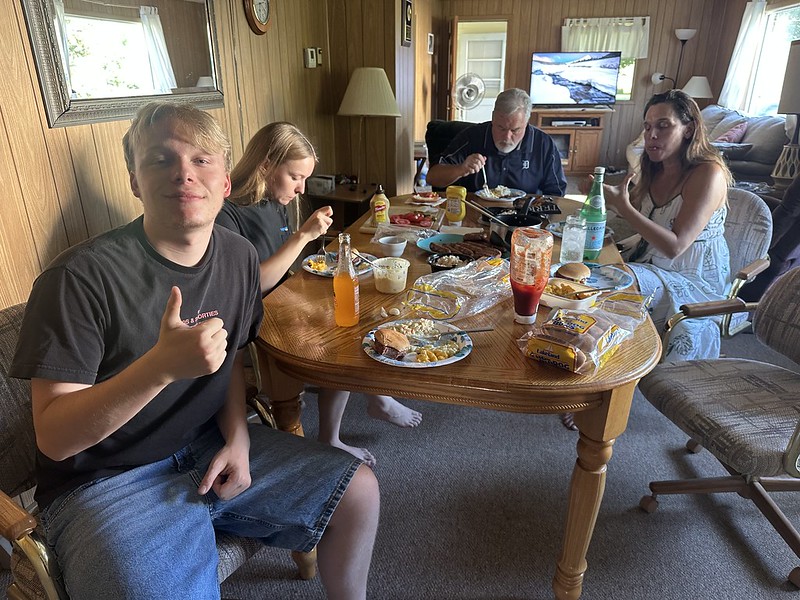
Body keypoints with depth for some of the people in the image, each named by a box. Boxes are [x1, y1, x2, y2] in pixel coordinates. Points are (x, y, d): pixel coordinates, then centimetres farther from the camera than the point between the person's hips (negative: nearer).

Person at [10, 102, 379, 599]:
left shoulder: (239, 256, -2)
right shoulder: (81, 277, -21)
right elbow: (53, 438, -20)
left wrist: (237, 435, -6)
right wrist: (162, 365, -37)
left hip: (211, 446, 5)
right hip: (108, 480, -5)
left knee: (359, 490, 3)